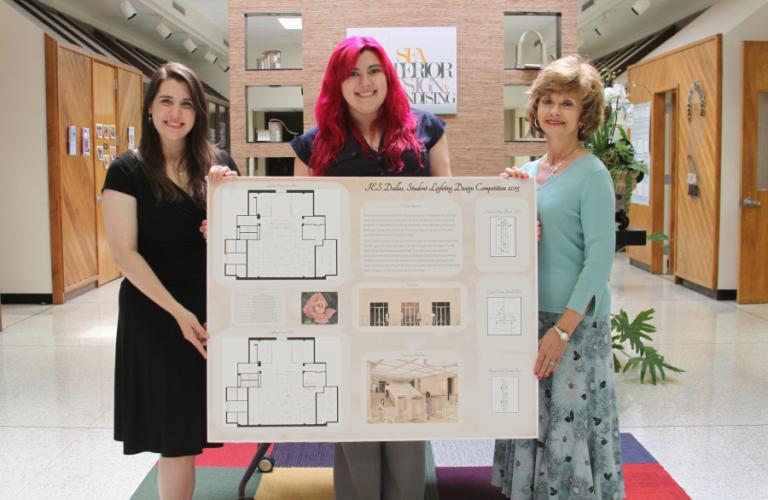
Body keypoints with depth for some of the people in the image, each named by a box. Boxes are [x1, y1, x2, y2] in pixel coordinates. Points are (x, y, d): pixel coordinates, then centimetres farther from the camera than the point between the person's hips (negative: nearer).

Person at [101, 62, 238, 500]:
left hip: (215, 306, 3)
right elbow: (125, 253, -11)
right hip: (156, 313, -3)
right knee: (176, 430, 3)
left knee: (198, 423, 9)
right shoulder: (127, 171, -5)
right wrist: (178, 312, -18)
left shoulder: (220, 163, 5)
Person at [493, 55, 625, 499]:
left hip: (575, 321, -6)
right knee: (530, 423, 14)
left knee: (570, 424, 1)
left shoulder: (592, 174, -10)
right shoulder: (530, 171, 9)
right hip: (528, 316, 7)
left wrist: (563, 329, -18)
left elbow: (600, 259, -14)